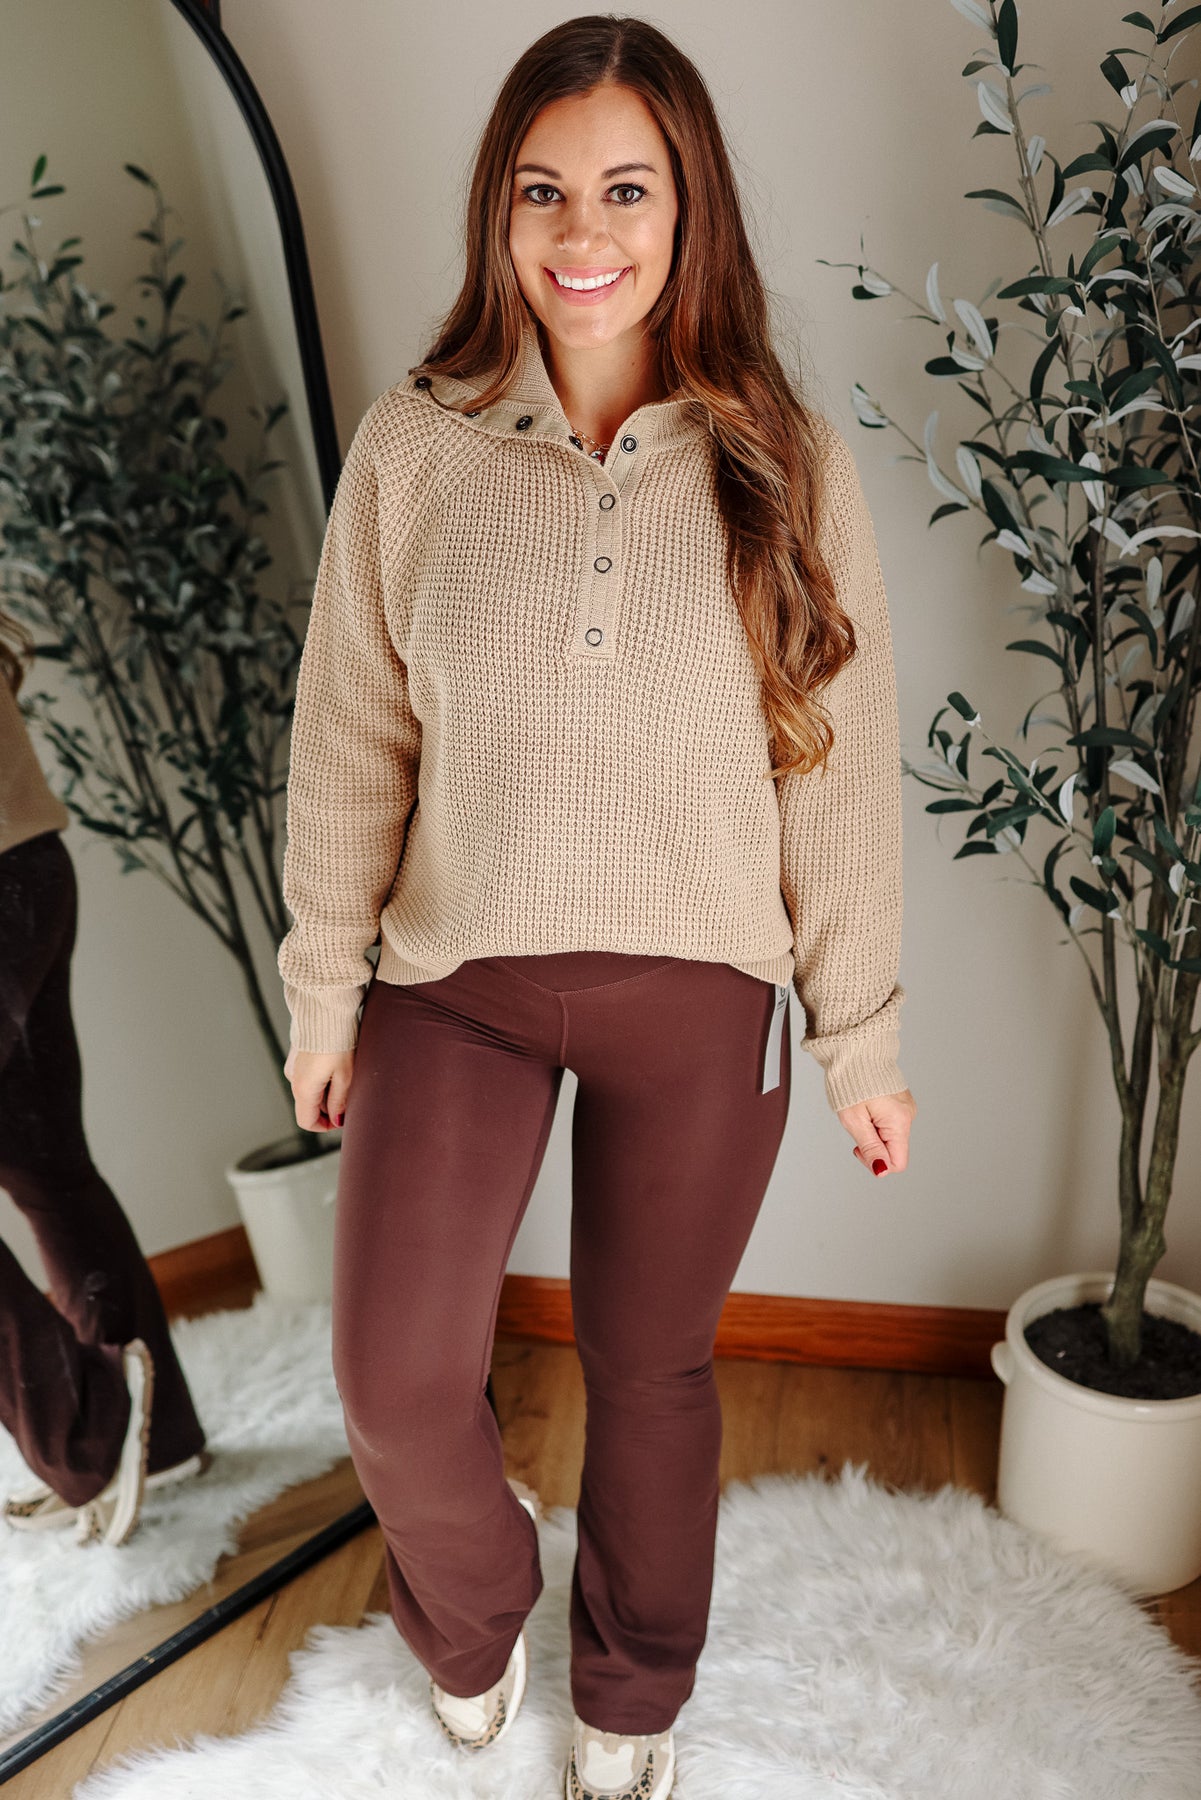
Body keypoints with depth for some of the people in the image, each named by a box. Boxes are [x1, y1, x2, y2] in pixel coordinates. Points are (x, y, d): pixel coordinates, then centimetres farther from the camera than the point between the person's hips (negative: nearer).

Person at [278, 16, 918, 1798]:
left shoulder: (787, 465, -5)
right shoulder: (412, 446, -4)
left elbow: (839, 773, -2)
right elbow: (350, 744, 1)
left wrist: (864, 1041, 1)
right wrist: (325, 992, 5)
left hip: (702, 997, 0)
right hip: (458, 977, 1)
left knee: (651, 1369, 16)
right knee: (395, 1384, -1)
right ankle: (474, 1614, 39)